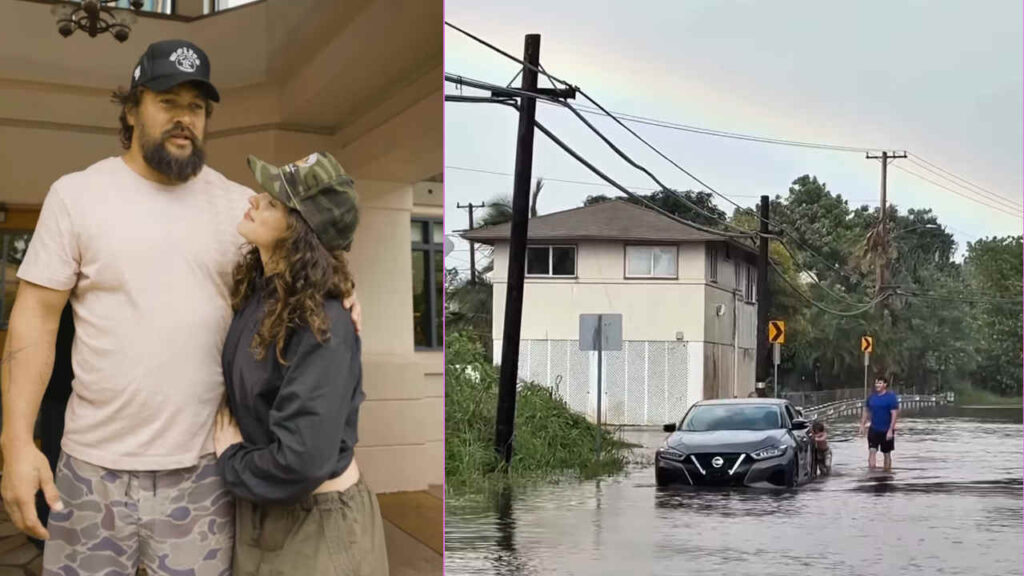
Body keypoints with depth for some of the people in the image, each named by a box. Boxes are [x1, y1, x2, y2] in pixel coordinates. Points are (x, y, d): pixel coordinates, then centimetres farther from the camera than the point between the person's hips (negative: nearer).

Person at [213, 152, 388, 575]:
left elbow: (302, 461, -31)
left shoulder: (322, 328, -27)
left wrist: (231, 460, -15)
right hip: (261, 511, 7)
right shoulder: (258, 291, -3)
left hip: (316, 524, -7)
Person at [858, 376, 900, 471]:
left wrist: (890, 430, -20)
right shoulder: (871, 397, 5)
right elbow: (866, 412, 13)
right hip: (873, 429, 4)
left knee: (887, 454, 8)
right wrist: (862, 426, 7)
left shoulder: (891, 397, -11)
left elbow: (894, 414, -14)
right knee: (872, 451, -7)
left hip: (886, 430, -4)